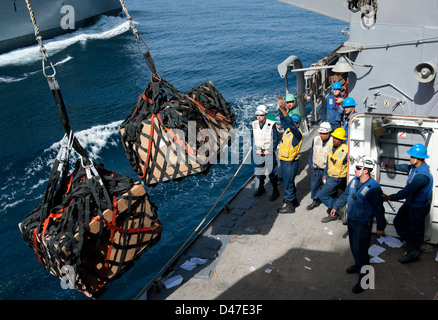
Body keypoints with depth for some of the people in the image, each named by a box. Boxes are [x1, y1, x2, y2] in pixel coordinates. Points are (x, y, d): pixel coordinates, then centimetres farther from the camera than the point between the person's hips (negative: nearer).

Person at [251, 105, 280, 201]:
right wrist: (255, 149, -4)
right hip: (258, 153, 4)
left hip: (269, 152, -4)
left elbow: (275, 139, -8)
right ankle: (261, 188, 37)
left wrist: (270, 151, -14)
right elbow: (252, 138, 8)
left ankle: (275, 190, 16)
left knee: (272, 171, 1)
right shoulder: (254, 124, -1)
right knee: (259, 170, 17)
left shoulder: (271, 124, -13)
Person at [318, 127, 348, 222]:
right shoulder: (331, 146, -1)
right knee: (332, 196, 18)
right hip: (329, 175, 7)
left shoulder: (346, 151, -23)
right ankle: (332, 215, 33)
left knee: (322, 195, -7)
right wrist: (325, 174, 16)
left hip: (337, 178, -7)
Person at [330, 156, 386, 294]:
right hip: (351, 220, 7)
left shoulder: (374, 188, -25)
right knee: (354, 245, 22)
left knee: (360, 249, -3)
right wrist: (336, 207, 24)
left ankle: (364, 278, 11)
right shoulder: (354, 181, -2)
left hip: (363, 224, -7)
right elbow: (345, 195, 16)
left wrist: (380, 227, -13)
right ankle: (358, 265, 45)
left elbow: (379, 209, -18)